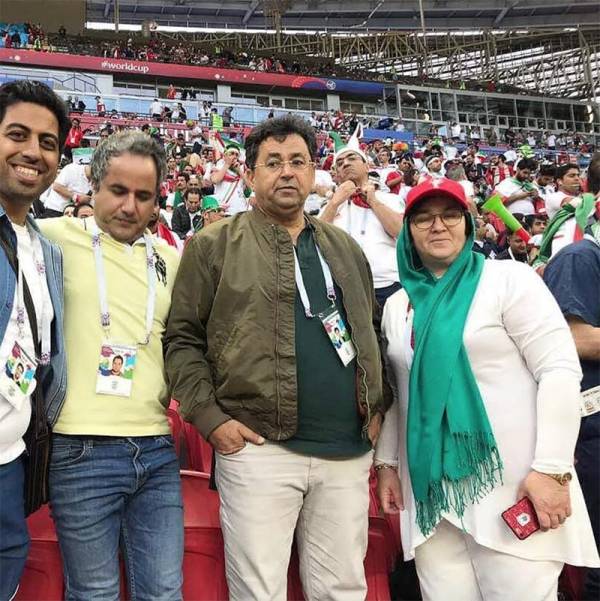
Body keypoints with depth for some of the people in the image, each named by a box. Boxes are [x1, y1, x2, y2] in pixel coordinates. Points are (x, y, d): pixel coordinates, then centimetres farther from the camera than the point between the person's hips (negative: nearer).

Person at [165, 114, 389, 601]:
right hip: (258, 448, -3)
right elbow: (182, 339, 0)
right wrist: (209, 417, -10)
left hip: (349, 452, 4)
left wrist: (379, 406, 11)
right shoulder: (214, 246, 2)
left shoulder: (345, 248, 16)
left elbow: (370, 333, 22)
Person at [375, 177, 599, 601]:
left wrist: (552, 468, -16)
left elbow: (560, 370, -10)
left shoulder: (509, 279, -4)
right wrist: (387, 461, 13)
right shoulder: (398, 305, 12)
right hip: (429, 488, 5)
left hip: (513, 485, -4)